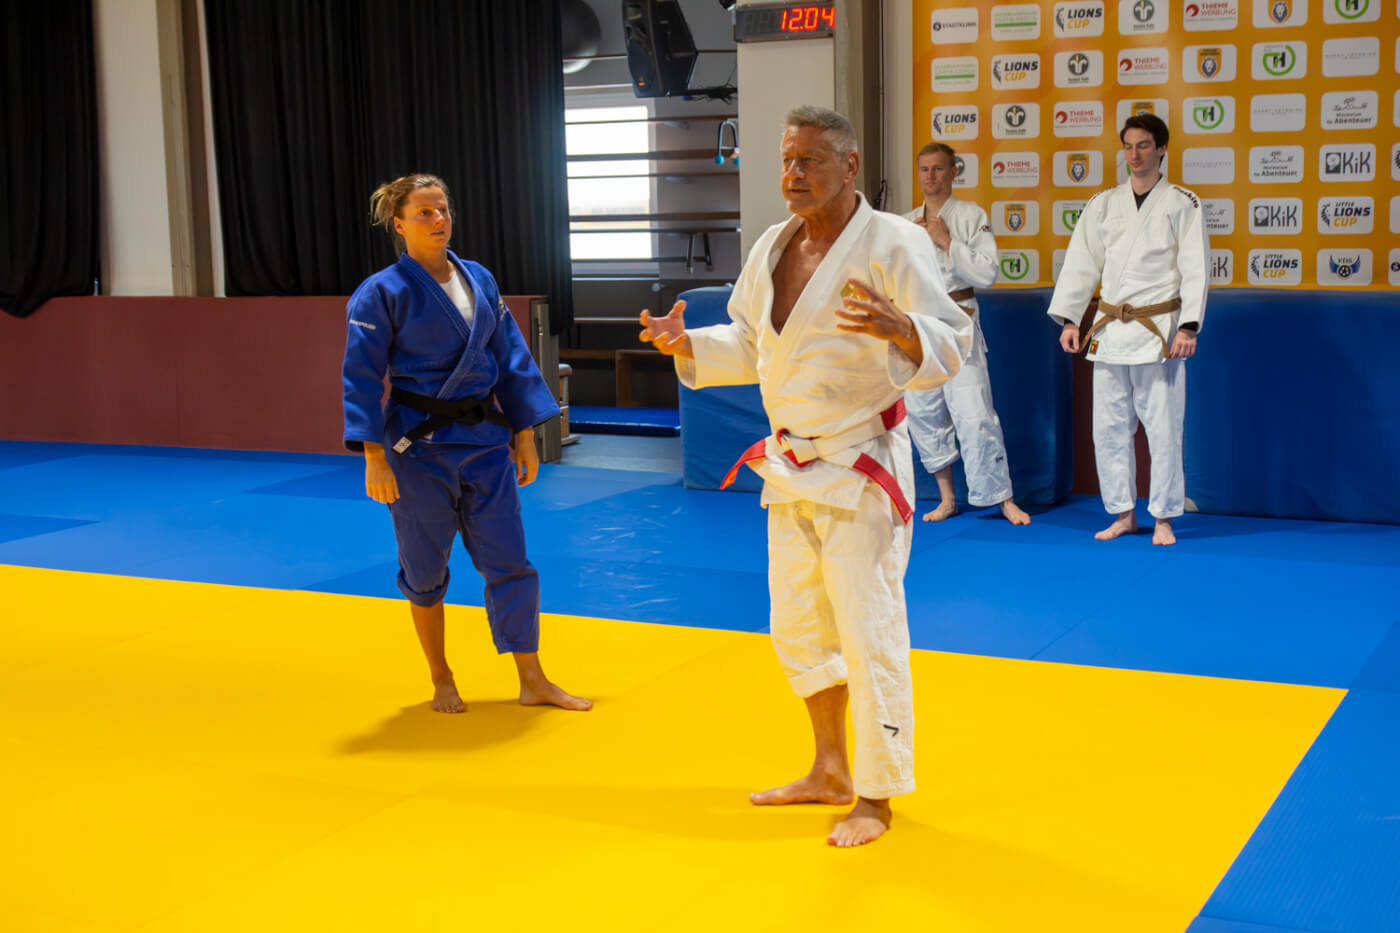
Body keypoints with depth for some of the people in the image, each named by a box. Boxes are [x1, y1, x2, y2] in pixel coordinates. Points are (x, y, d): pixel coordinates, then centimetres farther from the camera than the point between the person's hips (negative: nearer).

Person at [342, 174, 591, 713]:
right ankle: (441, 682, 26)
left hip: (485, 441, 4)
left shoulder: (479, 280, 6)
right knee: (425, 571, 8)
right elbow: (362, 379, -10)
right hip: (419, 446, -4)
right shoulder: (382, 293, -9)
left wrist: (524, 436, 8)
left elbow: (512, 360, 10)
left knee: (509, 561, 4)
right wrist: (374, 460, -15)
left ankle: (533, 683, 12)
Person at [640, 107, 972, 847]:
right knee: (798, 628, 18)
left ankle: (877, 797, 14)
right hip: (792, 467, 8)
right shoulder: (773, 247, 7)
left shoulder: (892, 243, -14)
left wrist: (895, 327, -39)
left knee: (868, 634, -2)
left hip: (861, 467, -8)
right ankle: (830, 773, 36)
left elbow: (950, 343, -19)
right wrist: (686, 344, 0)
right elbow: (751, 345, 16)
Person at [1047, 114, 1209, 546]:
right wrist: (1069, 319, 2)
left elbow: (1195, 269, -4)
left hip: (1158, 332, -4)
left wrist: (1188, 326, -13)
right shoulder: (1103, 204, 10)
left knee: (1163, 427, -1)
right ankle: (1124, 514, 20)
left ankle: (1163, 518, 12)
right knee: (1109, 426, 7)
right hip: (1109, 331, 4)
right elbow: (1081, 263, 10)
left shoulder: (1182, 204, 1)